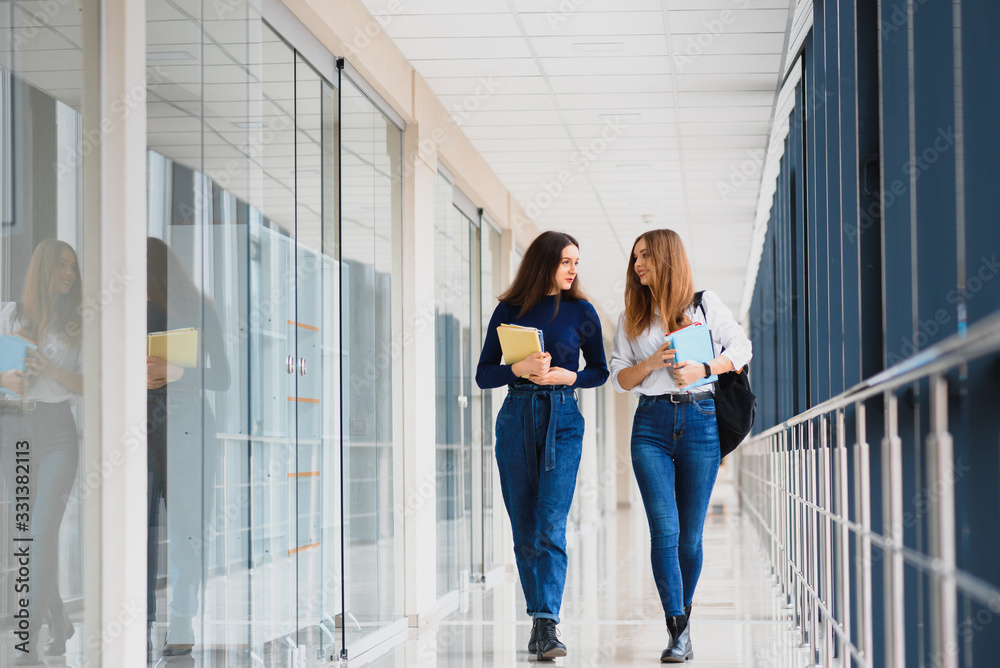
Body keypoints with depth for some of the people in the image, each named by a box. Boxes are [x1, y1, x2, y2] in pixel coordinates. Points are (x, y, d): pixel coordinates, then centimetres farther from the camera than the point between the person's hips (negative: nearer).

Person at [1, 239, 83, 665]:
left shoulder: (75, 325, 8)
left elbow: (85, 386, 3)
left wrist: (51, 370, -14)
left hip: (58, 432, -1)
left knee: (43, 531, -13)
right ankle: (59, 622, 23)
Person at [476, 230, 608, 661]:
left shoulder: (580, 312, 4)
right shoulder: (509, 311, 5)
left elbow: (600, 371, 11)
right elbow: (483, 375, 4)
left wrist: (568, 376, -9)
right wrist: (519, 369, -14)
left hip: (562, 422, -1)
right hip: (516, 420, 2)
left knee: (550, 528, -14)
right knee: (525, 533, 5)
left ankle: (547, 626, -18)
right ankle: (538, 621, 17)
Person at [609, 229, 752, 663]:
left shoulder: (704, 303, 6)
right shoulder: (632, 317, 14)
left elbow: (741, 348, 5)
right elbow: (620, 379, 10)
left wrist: (703, 369, -10)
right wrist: (653, 361, -9)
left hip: (700, 420, -1)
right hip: (652, 424, 1)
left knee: (690, 534, 3)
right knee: (664, 530, -11)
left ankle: (684, 613, 22)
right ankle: (678, 634, -11)